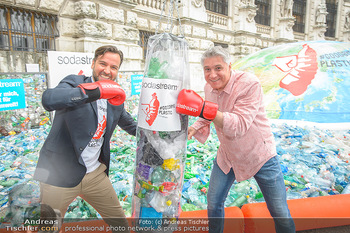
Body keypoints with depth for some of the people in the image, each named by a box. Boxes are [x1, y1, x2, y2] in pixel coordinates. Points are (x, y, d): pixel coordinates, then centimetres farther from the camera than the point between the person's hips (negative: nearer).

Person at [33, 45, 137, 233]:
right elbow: (49, 100, -32)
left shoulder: (116, 99, 7)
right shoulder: (74, 83, -10)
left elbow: (130, 126, 22)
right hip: (59, 175, -5)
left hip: (95, 174, 5)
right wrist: (96, 91, -37)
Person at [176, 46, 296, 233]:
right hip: (227, 156, 5)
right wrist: (194, 127, -6)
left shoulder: (249, 84, -26)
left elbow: (239, 126, -35)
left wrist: (204, 109, -44)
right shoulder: (209, 87, -6)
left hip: (259, 155, -4)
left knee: (281, 214, 7)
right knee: (213, 203, 14)